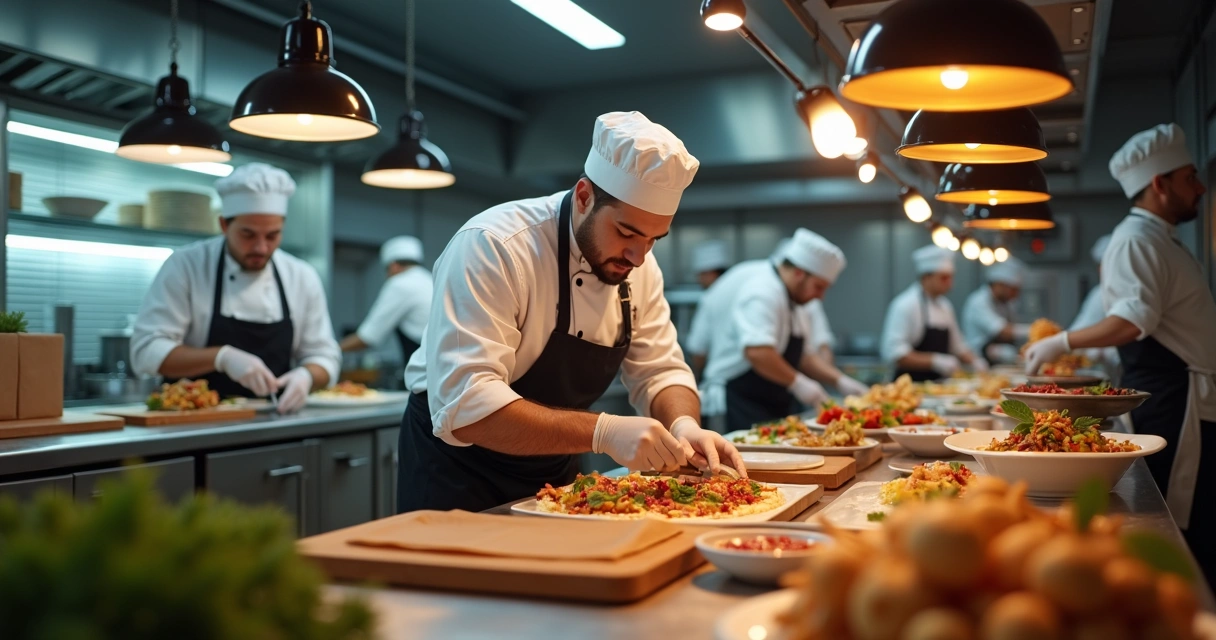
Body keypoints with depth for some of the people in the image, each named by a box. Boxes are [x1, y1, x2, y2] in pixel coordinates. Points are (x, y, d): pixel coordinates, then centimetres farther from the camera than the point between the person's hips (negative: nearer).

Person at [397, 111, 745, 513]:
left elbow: (660, 373, -1)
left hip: (554, 474, 6)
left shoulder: (639, 268, -6)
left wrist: (683, 426, -23)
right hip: (457, 476, -6)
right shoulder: (491, 248, -28)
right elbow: (463, 404, -36)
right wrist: (602, 433, -43)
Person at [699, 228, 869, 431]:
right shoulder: (762, 291, -18)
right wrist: (798, 383, -22)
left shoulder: (791, 301, 16)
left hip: (774, 406, 10)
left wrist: (840, 380, 12)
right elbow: (756, 352, -32)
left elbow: (802, 354, 24)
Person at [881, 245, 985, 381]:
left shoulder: (945, 305, 16)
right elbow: (893, 353, -20)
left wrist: (975, 362, 8)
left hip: (939, 385, 8)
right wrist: (936, 361, -24)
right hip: (913, 386, -8)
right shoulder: (905, 305, -12)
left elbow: (957, 345, 27)